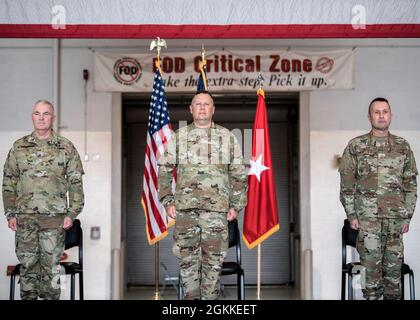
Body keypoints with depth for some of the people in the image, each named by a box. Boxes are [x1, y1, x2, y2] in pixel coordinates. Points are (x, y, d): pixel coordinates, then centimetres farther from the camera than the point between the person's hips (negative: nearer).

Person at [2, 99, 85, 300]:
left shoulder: (66, 148, 5)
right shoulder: (19, 147, 9)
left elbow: (75, 183, 3)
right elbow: (8, 182, 10)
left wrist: (72, 213, -4)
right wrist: (10, 213, 3)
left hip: (54, 216, -1)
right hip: (24, 216, 2)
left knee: (51, 264, 3)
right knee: (27, 263, 7)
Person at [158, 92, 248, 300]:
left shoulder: (228, 138, 10)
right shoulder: (178, 137, 10)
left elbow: (239, 175, 10)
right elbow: (164, 170, 11)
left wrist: (236, 205, 3)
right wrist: (167, 201, 1)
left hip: (217, 207, 0)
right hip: (185, 207, 0)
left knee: (214, 259, 1)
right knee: (187, 257, 3)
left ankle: (210, 297, 12)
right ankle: (191, 297, 14)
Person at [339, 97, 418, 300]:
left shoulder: (403, 147, 10)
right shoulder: (355, 146, 4)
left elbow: (410, 184, 11)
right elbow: (347, 183, 2)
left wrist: (407, 215, 5)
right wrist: (351, 214, -3)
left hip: (395, 217, 2)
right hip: (367, 216, -2)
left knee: (394, 264, 6)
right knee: (371, 263, -1)